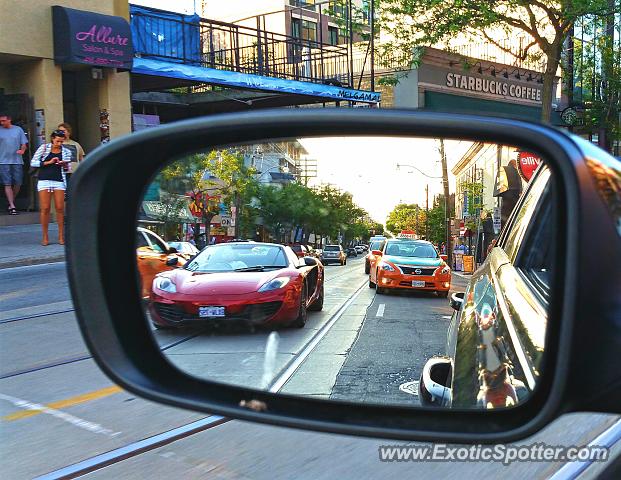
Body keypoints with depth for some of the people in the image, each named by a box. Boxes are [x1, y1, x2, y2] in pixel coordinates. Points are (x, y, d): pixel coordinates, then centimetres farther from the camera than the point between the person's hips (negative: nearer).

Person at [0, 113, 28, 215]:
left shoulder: (18, 129, 8)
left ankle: (12, 202, 24)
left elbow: (24, 143, 9)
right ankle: (12, 206, -4)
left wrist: (22, 150, -11)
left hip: (17, 161, 1)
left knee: (18, 183, 3)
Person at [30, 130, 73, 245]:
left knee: (60, 208, -4)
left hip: (59, 182, 1)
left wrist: (65, 166, -7)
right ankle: (45, 237, 4)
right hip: (44, 181, -1)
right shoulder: (43, 148, 6)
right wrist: (48, 162, -8)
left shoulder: (66, 151, 10)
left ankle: (61, 235, 5)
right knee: (45, 208, -3)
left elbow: (68, 169, 16)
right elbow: (33, 163, 3)